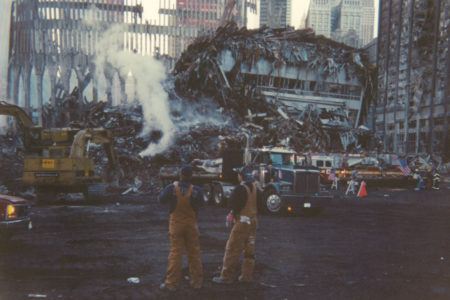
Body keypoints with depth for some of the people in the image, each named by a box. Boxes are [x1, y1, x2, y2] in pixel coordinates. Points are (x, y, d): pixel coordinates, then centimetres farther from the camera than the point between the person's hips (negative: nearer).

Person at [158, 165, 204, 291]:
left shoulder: (172, 188, -15)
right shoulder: (196, 190, -13)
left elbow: (162, 200, 0)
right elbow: (201, 203, 2)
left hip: (176, 224, -1)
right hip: (191, 224, 1)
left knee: (175, 253, 4)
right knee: (194, 253, 11)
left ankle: (171, 283, 9)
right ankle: (197, 281, 21)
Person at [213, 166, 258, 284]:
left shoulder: (240, 188, -18)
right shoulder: (255, 187, 5)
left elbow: (233, 203, -15)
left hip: (242, 222, -8)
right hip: (253, 221, 8)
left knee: (232, 249, -2)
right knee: (249, 249, 13)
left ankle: (227, 276, 2)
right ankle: (247, 275, 18)